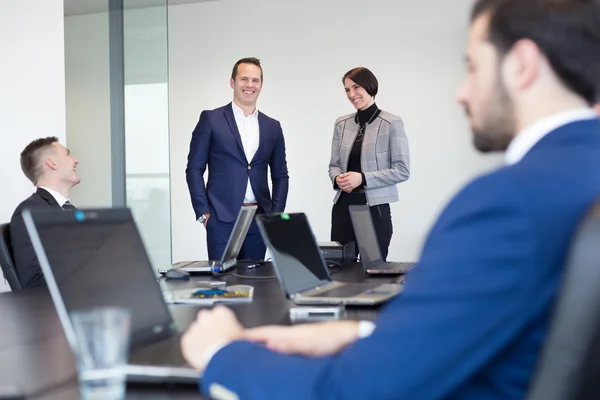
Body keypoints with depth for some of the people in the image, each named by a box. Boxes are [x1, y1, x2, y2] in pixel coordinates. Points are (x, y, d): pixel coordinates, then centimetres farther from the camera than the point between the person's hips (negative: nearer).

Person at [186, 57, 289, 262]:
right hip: (222, 219, -3)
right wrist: (203, 213, -7)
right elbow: (194, 169, 0)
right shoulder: (211, 120, 2)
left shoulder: (272, 127, 12)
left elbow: (280, 175, 15)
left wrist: (276, 215, 4)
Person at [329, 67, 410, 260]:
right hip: (343, 206, 5)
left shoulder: (392, 123, -6)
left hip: (375, 208, -5)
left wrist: (362, 179, -16)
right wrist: (338, 179, -8)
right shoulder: (342, 123, 10)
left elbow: (402, 170, -8)